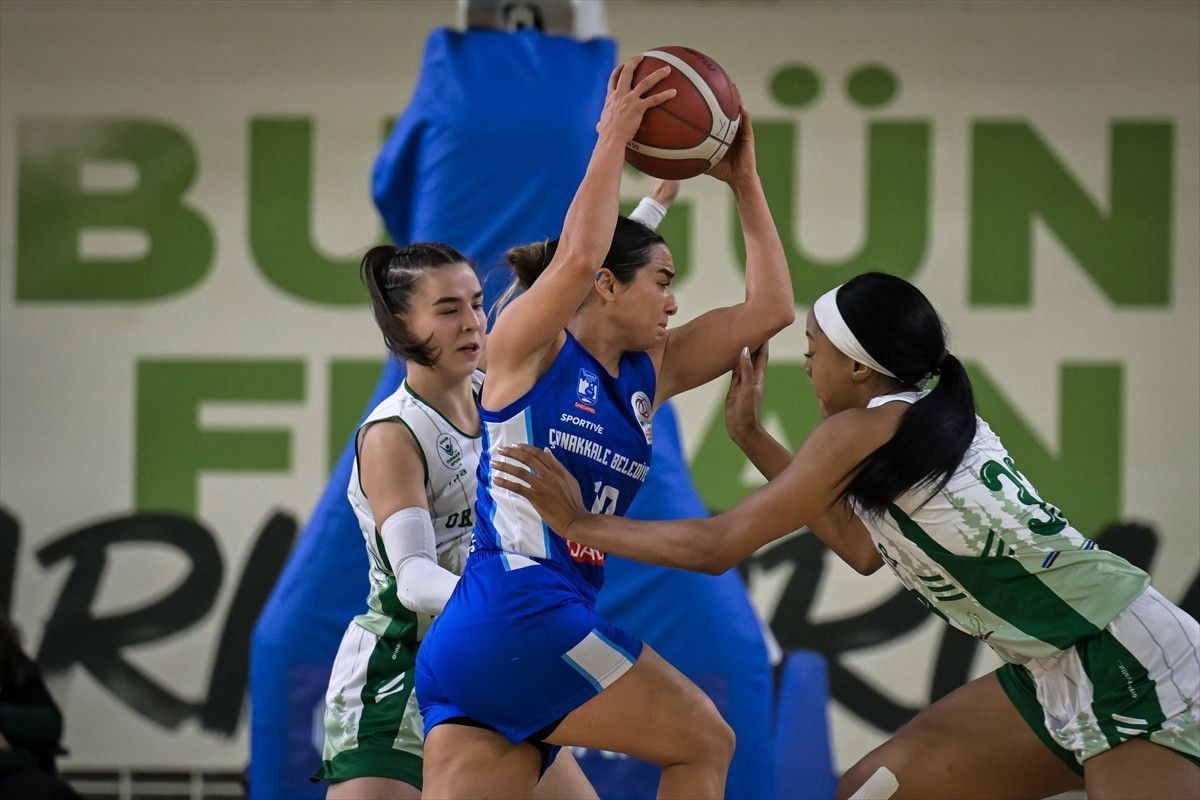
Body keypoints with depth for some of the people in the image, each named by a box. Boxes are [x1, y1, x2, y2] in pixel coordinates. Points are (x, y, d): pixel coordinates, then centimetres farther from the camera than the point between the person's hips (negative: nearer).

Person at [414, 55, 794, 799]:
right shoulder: (528, 346, 0)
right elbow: (578, 258, -21)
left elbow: (770, 309, 20)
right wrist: (613, 138, -12)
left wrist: (744, 181, 20)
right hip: (519, 616, -8)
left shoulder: (649, 373, 20)